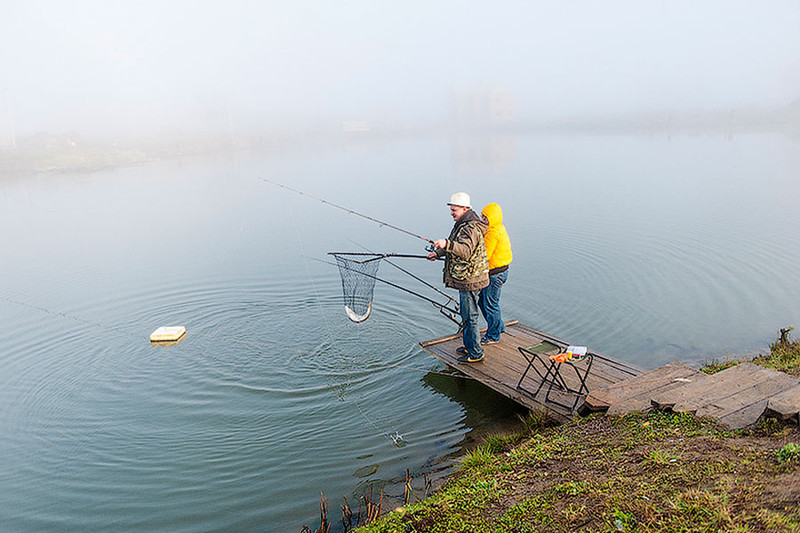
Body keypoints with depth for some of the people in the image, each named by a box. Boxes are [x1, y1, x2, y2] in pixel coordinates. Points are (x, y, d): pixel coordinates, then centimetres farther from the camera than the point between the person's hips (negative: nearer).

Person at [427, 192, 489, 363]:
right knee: (466, 314, 21)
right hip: (466, 279, 11)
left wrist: (447, 244, -49)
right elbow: (455, 246, 28)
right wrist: (438, 253, 18)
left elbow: (466, 251, -37)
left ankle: (476, 353, 8)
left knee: (469, 317, -2)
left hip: (470, 280, -11)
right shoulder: (462, 224, 13)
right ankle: (469, 346, 35)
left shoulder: (471, 228, -21)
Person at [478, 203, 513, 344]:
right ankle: (499, 326, 34)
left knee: (490, 304, 1)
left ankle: (493, 336, 14)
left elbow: (484, 255, -22)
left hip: (495, 274, -11)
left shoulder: (493, 234, -22)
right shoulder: (499, 229, 12)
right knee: (482, 300, 20)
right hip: (491, 272, 11)